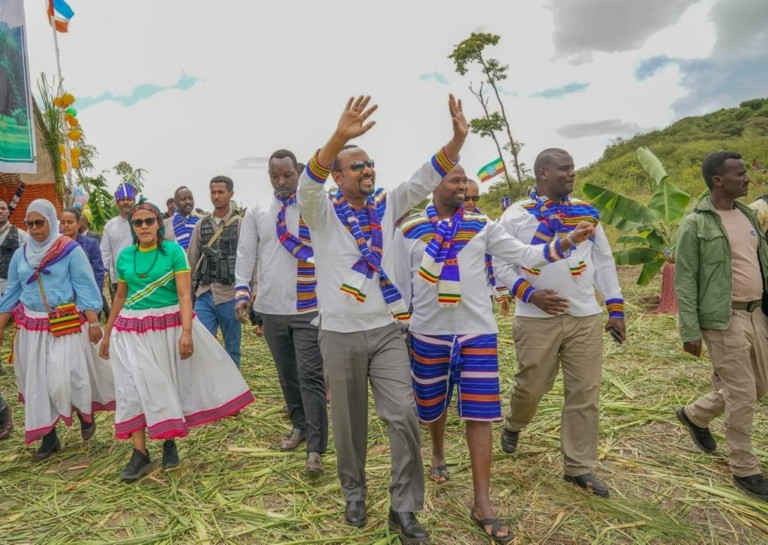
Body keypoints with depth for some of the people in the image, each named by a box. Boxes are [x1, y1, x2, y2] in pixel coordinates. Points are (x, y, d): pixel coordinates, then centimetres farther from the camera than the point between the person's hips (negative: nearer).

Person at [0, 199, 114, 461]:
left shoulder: (71, 251, -7)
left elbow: (85, 289, -9)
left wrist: (93, 323, -14)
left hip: (67, 326, -5)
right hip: (32, 328, 5)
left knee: (65, 378, -9)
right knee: (37, 382, 8)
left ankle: (86, 413, 22)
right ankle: (49, 437, 21)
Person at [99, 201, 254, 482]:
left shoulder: (173, 250, -6)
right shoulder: (125, 256, 5)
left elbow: (185, 295, -11)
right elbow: (120, 296, 15)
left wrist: (186, 332, -21)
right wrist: (108, 333, 17)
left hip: (169, 326, -3)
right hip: (133, 330, 3)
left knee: (169, 385, 7)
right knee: (134, 387, 1)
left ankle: (169, 442, 26)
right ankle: (140, 454, 10)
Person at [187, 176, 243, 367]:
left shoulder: (241, 224, -2)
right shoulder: (201, 225, 10)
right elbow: (191, 259, 12)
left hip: (229, 295, -3)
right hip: (204, 294, 3)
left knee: (232, 348, 9)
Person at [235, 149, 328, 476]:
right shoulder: (256, 212, 8)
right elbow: (245, 255, 9)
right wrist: (243, 292, -2)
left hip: (309, 308, -4)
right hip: (271, 308, 4)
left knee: (310, 375, -6)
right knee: (286, 373, 16)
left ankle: (315, 449, 0)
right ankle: (299, 425, 35)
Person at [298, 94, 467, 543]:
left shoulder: (387, 206, 6)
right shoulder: (322, 213, -4)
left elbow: (425, 180, -4)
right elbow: (308, 186, -25)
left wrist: (458, 138, -21)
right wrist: (339, 137, -42)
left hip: (387, 331, 2)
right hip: (341, 335, -2)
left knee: (404, 415, -4)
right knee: (349, 420, 12)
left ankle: (404, 507, 13)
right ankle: (355, 491, 36)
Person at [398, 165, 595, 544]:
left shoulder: (482, 226, 1)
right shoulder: (410, 229, 0)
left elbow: (525, 255, -3)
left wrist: (568, 241, -16)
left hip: (476, 331, 0)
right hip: (428, 332, 1)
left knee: (479, 415, -2)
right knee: (433, 403, 17)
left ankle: (482, 504, 8)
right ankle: (438, 454, 49)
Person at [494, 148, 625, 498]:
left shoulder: (586, 212, 10)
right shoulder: (516, 215, -3)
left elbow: (604, 262, 13)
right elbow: (500, 262, -2)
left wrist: (616, 309, 9)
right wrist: (530, 294, -16)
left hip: (586, 318, 4)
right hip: (536, 320, -3)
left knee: (585, 394, 5)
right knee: (531, 386, 8)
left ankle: (579, 467, 20)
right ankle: (513, 425, 41)